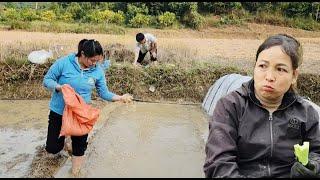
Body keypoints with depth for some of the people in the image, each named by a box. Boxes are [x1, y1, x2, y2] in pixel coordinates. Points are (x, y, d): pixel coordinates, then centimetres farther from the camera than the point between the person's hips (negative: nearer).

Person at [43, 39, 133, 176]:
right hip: (59, 111, 0)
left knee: (79, 146, 9)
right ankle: (62, 135, 41)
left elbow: (104, 93, -3)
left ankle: (77, 157, 41)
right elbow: (47, 80, -9)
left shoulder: (98, 71, -9)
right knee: (52, 148, 9)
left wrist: (120, 98, -18)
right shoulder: (64, 63, -17)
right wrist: (59, 87, -29)